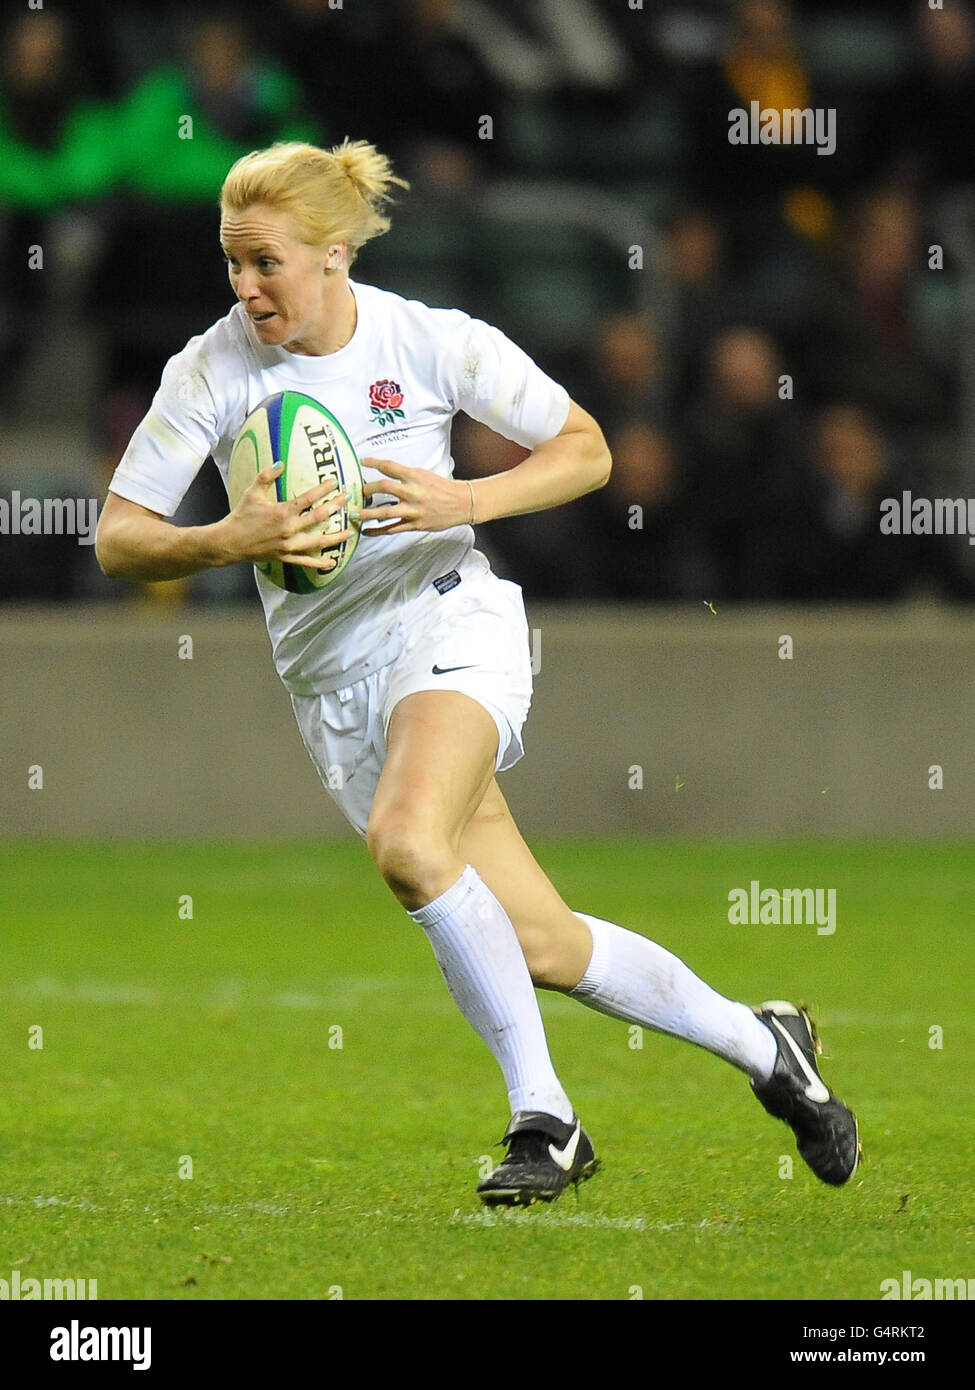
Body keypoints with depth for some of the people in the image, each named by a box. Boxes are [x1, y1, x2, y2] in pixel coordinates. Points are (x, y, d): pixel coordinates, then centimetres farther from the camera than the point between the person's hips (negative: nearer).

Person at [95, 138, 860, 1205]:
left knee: (406, 842, -33)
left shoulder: (432, 341, -7)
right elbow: (118, 540, -6)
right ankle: (762, 1046, 22)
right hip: (328, 672, 3)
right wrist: (226, 543, -25)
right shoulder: (211, 373, -5)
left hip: (444, 616, -3)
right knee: (542, 947, 1)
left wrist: (464, 502, -15)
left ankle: (542, 1118, -21)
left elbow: (585, 450, 3)